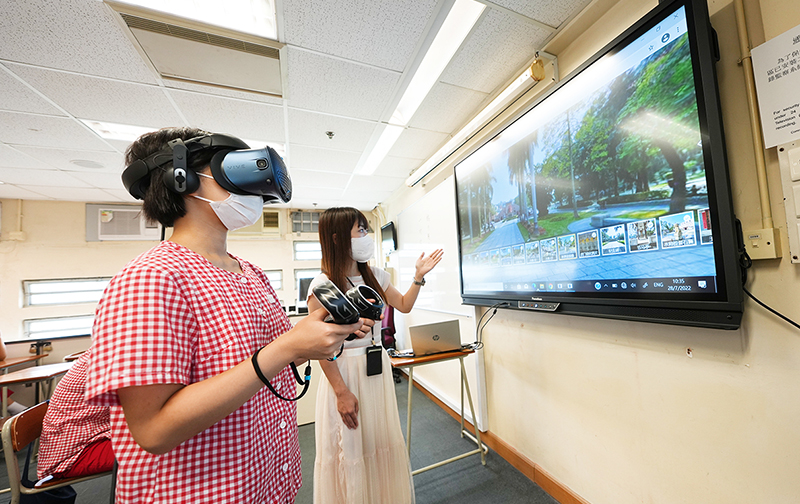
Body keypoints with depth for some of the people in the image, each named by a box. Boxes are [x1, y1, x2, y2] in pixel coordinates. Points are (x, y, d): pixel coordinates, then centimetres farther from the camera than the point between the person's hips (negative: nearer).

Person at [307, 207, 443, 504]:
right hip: (345, 371, -6)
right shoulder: (322, 286, -16)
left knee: (383, 443, 21)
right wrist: (341, 392, -14)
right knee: (350, 450, 11)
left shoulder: (375, 276, 3)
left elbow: (404, 306, 14)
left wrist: (419, 277, 4)